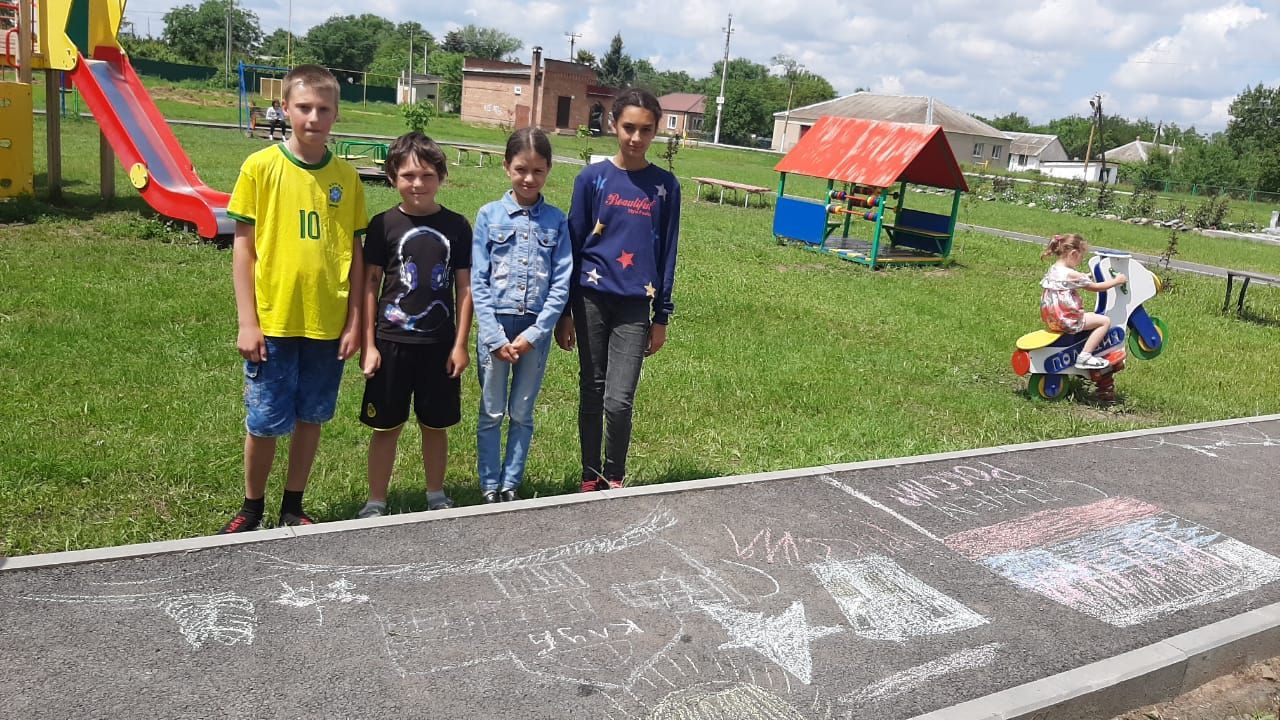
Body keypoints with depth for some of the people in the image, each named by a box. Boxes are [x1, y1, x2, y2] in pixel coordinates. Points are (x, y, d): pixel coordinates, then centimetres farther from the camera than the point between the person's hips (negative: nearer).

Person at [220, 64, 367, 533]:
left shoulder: (346, 177, 3)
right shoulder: (260, 167, -4)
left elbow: (354, 252, 7)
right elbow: (243, 248, -3)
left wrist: (354, 322, 2)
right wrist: (247, 322, -7)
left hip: (328, 324, 2)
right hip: (273, 322, -2)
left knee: (310, 418, 13)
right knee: (264, 422, 6)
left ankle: (293, 509, 30)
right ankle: (251, 511, 28)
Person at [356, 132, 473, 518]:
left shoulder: (456, 226, 0)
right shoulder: (384, 224, -2)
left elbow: (464, 287, 3)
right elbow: (370, 285, 0)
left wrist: (460, 343, -1)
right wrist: (368, 344, -4)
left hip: (439, 344, 1)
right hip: (392, 341, -1)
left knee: (435, 425, 13)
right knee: (386, 427, 7)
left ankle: (436, 495, 30)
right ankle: (376, 502, 20)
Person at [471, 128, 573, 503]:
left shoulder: (556, 220, 1)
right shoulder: (489, 215, -1)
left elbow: (561, 284, -2)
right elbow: (478, 282, -3)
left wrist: (532, 334, -10)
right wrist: (495, 337, -10)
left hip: (536, 331, 1)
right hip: (495, 329, 0)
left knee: (522, 414, 11)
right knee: (491, 414, 8)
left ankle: (511, 485, 24)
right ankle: (489, 487, 22)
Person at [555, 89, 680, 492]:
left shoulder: (665, 185, 2)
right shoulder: (593, 178, -1)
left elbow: (667, 253, 5)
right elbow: (573, 245, 2)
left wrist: (661, 316, 4)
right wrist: (564, 311, 1)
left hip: (635, 306, 0)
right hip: (592, 298, 0)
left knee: (619, 400, -6)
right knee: (592, 393, 10)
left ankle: (615, 478, 16)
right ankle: (590, 477, 25)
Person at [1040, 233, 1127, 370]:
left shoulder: (1052, 269, 7)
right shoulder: (1072, 275, -19)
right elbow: (1096, 287, -8)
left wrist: (1085, 278, 19)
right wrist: (1116, 280, 5)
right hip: (1066, 321, -9)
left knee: (1091, 316, 31)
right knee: (1105, 321, -3)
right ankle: (1084, 356, -8)